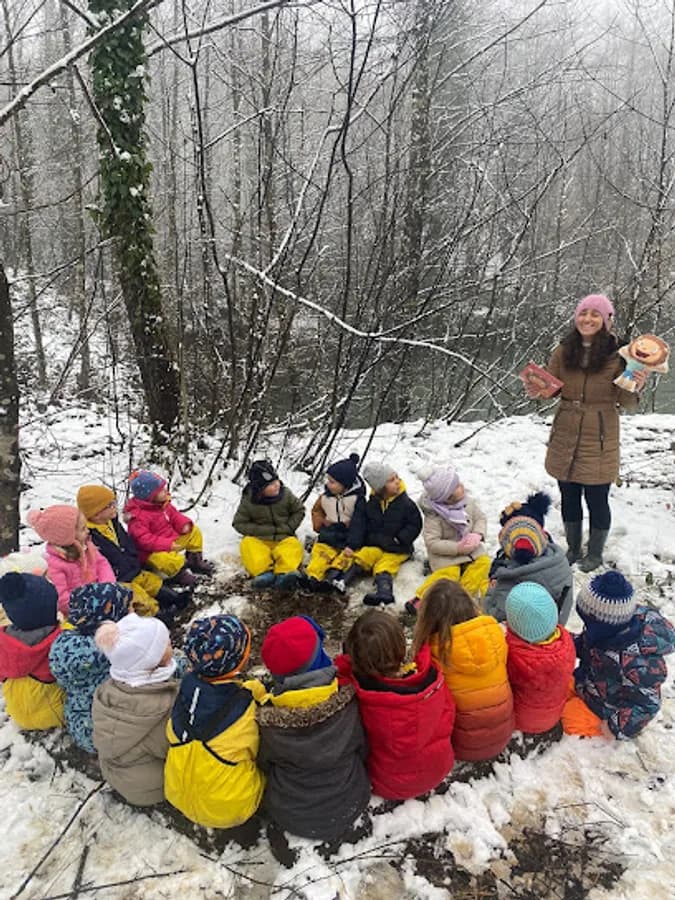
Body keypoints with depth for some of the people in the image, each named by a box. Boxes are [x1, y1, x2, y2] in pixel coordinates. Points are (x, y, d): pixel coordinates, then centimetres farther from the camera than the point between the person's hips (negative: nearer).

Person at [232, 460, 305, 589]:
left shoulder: (286, 494, -5)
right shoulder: (248, 501, -9)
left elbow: (299, 511, 7)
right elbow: (239, 523, -4)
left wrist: (288, 528, -8)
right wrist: (264, 530, -13)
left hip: (283, 539, 0)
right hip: (259, 540, 0)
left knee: (293, 545, -29)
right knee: (247, 544, -28)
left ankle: (284, 574, -54)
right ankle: (263, 573, -47)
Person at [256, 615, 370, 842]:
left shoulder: (267, 720, -28)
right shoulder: (347, 704, -27)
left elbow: (264, 765, -7)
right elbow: (362, 751, -9)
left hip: (288, 817, 0)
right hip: (345, 812, 0)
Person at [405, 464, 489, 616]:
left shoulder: (468, 501, -7)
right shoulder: (434, 515, -24)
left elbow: (480, 518, 5)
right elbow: (432, 543, -23)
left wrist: (478, 534, -15)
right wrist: (457, 548, -29)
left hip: (469, 546, 6)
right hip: (445, 553, -6)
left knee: (483, 562, -15)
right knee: (448, 573, -25)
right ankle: (422, 598, -9)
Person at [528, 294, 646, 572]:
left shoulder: (617, 355, -8)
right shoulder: (564, 351, 0)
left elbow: (626, 402, -5)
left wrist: (635, 389, -26)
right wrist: (536, 390, -13)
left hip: (599, 439, -3)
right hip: (566, 437, 3)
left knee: (596, 499, 7)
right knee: (569, 497, 16)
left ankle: (595, 554, 30)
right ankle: (573, 549, 36)